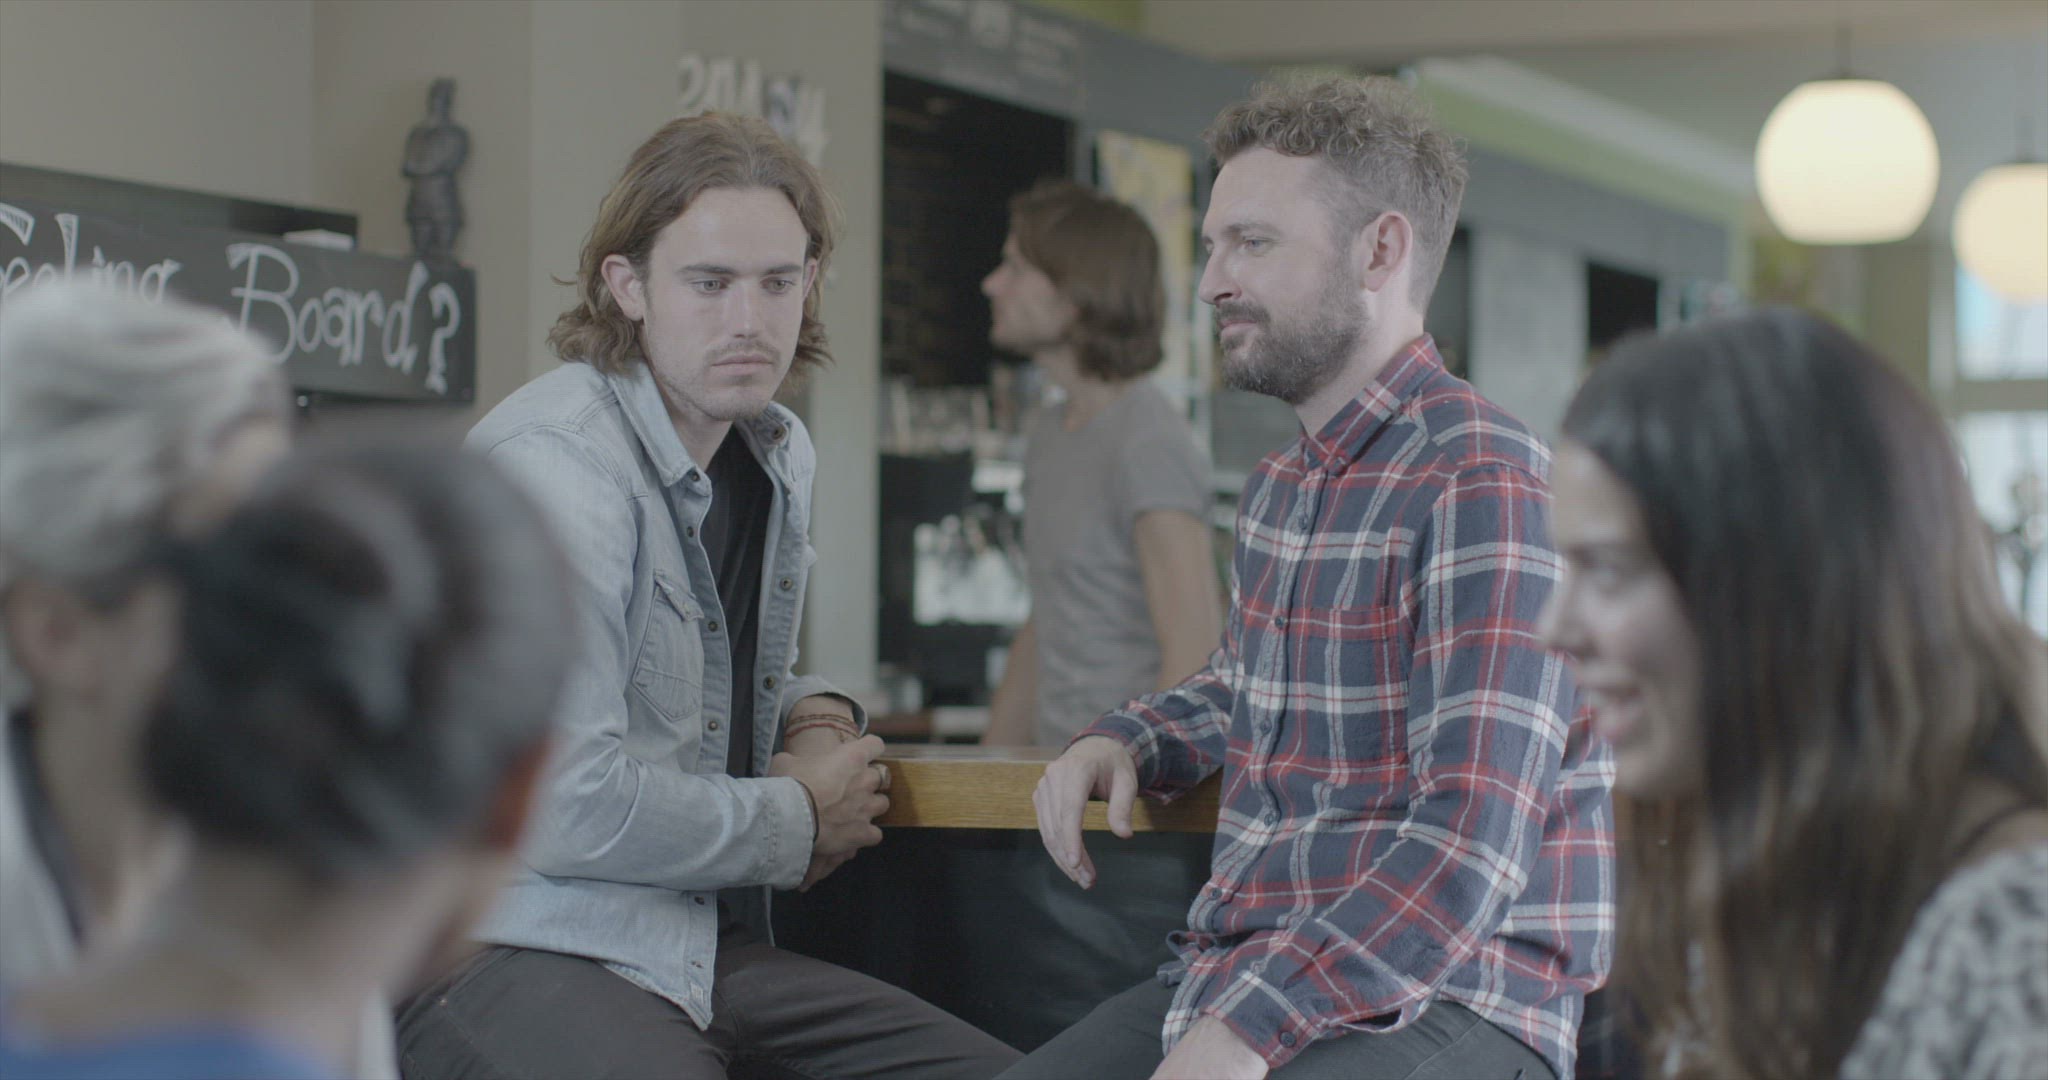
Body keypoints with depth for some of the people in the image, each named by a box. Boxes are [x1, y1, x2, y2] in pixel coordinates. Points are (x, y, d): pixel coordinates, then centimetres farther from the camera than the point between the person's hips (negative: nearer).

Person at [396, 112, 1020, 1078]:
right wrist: (800, 821, -7)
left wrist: (813, 715, 11)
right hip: (515, 956, -8)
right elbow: (565, 803, -22)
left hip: (707, 950, 8)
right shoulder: (555, 462, -13)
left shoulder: (778, 454, 16)